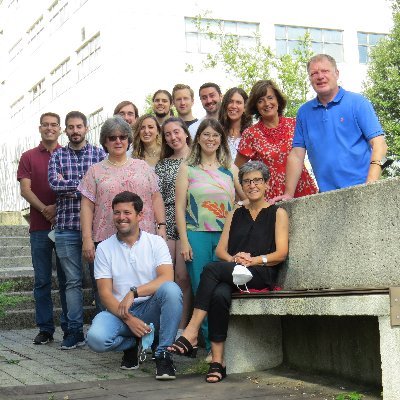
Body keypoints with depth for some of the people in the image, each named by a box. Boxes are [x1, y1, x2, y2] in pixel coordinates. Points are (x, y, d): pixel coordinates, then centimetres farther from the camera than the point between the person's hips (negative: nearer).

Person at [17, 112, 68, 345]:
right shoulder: (29, 157, 10)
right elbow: (25, 189, 1)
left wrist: (58, 207, -13)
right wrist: (44, 209, -15)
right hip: (40, 227, 1)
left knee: (67, 279, 3)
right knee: (42, 281, 3)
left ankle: (70, 328, 10)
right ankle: (45, 329, 10)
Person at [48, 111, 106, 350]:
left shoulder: (99, 154, 6)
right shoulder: (57, 156, 10)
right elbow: (54, 183, -7)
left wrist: (69, 185, -9)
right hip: (67, 227, 1)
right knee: (73, 281, 5)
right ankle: (75, 331, 10)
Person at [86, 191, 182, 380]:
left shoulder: (156, 242, 3)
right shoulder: (104, 248, 4)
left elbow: (167, 278, -13)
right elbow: (105, 293, -3)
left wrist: (134, 292, -26)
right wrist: (128, 319, -18)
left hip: (151, 309, -1)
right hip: (119, 312, 1)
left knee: (172, 290, -33)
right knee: (96, 338, -31)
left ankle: (163, 354, -18)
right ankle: (132, 345, 5)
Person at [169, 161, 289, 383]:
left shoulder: (277, 213, 13)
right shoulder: (235, 214, 26)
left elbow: (281, 254, 2)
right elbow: (220, 250, 17)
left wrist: (253, 260, -13)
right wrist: (234, 259, -6)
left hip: (263, 274, -3)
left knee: (212, 269, -31)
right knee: (219, 295, -34)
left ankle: (191, 333, -32)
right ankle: (217, 360, -34)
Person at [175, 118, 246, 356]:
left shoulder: (230, 169, 14)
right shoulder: (188, 168, 8)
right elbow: (180, 207, 3)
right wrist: (184, 240, -5)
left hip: (225, 236, 1)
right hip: (197, 235, -1)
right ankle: (210, 345, 5)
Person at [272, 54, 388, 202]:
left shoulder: (358, 102, 2)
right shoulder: (304, 112, 13)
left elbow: (378, 144, -5)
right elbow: (296, 154, 11)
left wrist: (371, 186, -17)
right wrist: (288, 194, 3)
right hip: (326, 195, 3)